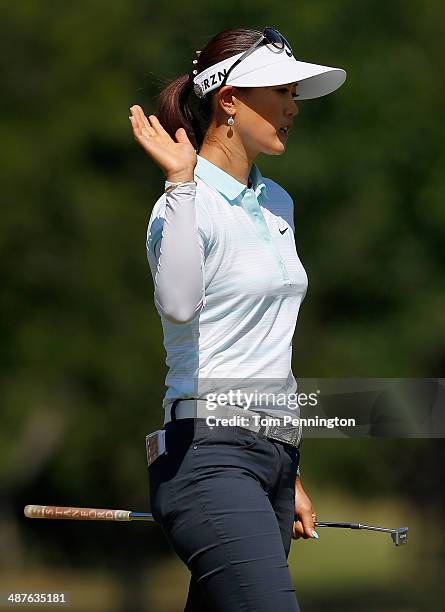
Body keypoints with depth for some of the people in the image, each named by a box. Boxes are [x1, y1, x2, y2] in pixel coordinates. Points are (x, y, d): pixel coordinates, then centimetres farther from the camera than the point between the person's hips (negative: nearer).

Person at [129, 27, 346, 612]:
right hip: (210, 453, -8)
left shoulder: (277, 204, 18)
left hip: (272, 454, 9)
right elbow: (179, 305, -31)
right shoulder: (187, 204, -8)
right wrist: (182, 182, -29)